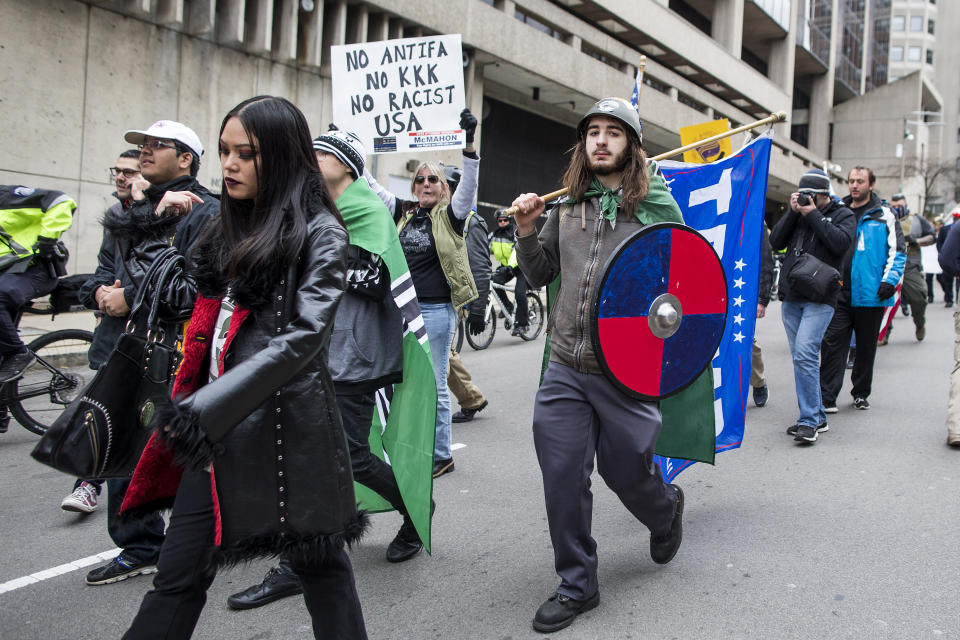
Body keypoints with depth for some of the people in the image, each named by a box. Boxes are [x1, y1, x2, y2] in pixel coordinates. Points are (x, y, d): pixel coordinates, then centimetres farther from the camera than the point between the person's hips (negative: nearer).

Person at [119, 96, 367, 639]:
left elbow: (303, 335, -17)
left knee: (319, 564, 8)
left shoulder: (319, 232, -6)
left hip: (287, 421, -6)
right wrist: (185, 404, 9)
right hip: (212, 424, 7)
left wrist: (209, 408, -23)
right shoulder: (231, 227, 16)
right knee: (179, 575, 9)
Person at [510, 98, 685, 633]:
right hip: (566, 369, 3)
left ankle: (666, 510, 48)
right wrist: (527, 232, 1)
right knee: (563, 478, 3)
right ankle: (577, 585, 21)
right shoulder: (567, 205, 9)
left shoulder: (657, 205, -2)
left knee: (627, 471, 11)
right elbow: (540, 274, 16)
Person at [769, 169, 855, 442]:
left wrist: (813, 215, -10)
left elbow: (841, 243, -14)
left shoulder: (842, 214, 4)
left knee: (805, 354, -18)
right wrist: (792, 212, -2)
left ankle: (809, 421, -13)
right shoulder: (798, 214, 16)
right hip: (791, 297, 6)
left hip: (820, 298, -6)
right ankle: (818, 417, 18)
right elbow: (776, 242, 7)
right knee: (801, 358, 8)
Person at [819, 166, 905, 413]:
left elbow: (897, 251, 2)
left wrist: (889, 281, -10)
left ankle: (861, 393, 25)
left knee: (866, 346, 11)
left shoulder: (884, 215, 3)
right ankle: (827, 397, -5)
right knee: (832, 343, -6)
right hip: (838, 292, 1)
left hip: (870, 294, -1)